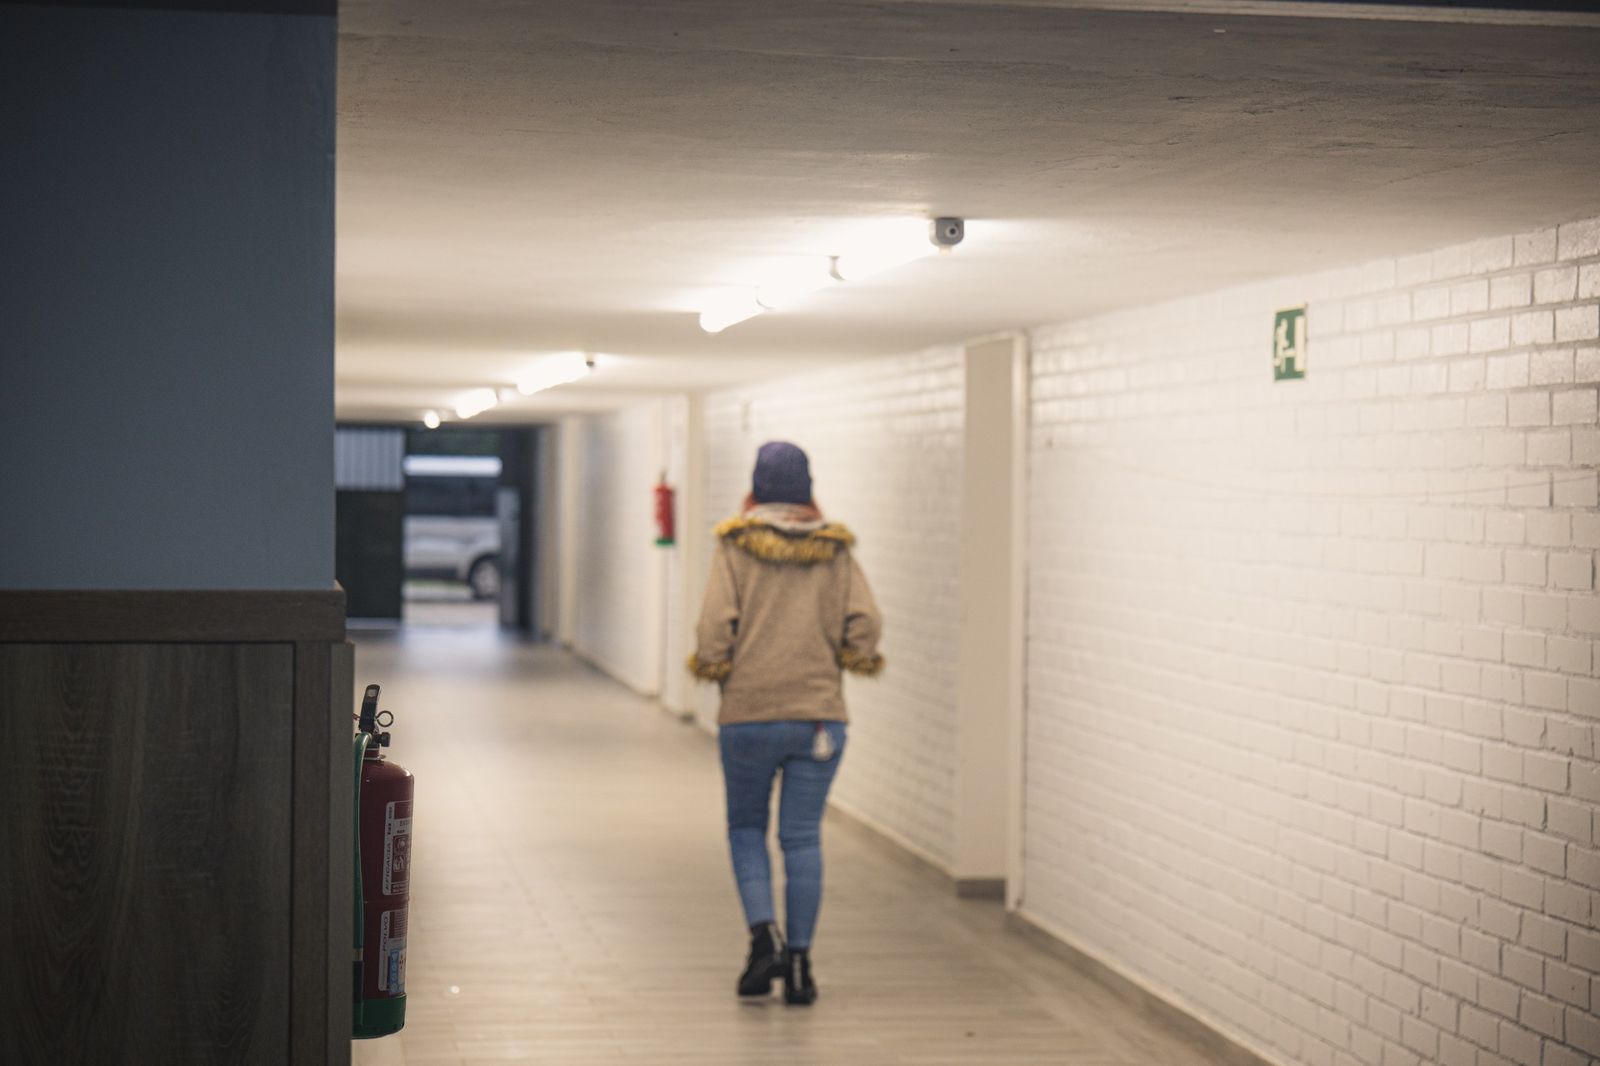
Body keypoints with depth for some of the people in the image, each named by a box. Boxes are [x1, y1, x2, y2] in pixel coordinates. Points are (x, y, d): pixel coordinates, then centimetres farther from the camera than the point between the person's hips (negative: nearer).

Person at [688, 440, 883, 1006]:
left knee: (746, 827, 15)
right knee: (802, 836, 7)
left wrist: (712, 666, 7)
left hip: (748, 714, -1)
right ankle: (799, 964, 6)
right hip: (819, 715, 2)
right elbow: (865, 624, -5)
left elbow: (715, 625, -12)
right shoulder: (836, 551, 3)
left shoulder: (736, 547, -4)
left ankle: (764, 934, -3)